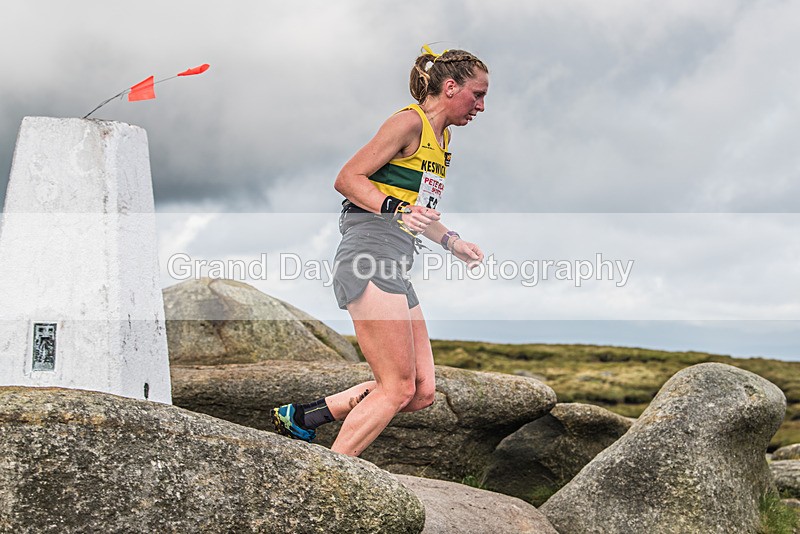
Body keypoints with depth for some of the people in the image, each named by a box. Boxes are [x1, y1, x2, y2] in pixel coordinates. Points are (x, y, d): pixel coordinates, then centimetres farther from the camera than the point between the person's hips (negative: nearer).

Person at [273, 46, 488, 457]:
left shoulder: (442, 138, 24)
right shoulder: (410, 122, -5)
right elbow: (347, 179, -10)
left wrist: (451, 242, 25)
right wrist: (396, 209, -22)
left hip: (394, 270, 10)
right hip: (369, 257, -10)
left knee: (421, 393, 4)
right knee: (397, 389, -12)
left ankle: (301, 418, 10)